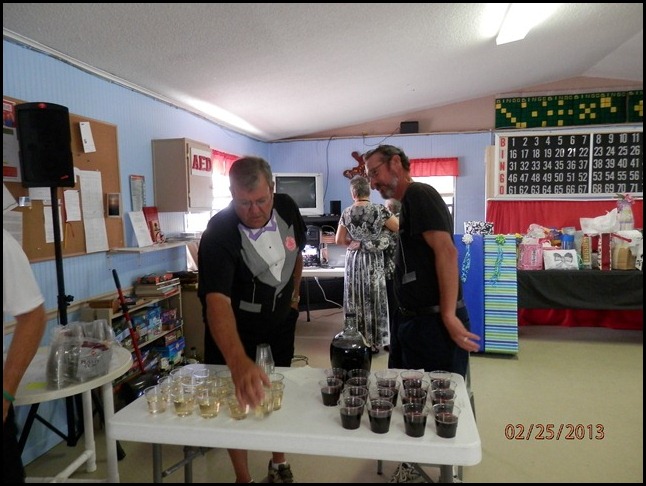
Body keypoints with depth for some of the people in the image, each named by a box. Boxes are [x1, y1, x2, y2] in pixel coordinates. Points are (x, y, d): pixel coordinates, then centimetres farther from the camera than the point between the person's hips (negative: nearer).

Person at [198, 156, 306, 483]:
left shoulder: (287, 208, -17)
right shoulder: (218, 235, -33)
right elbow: (217, 300, -46)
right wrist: (238, 361, -60)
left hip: (280, 324, 4)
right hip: (233, 332, -4)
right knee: (237, 401, 9)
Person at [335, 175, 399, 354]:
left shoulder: (346, 213, -2)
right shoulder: (379, 210, -12)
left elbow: (339, 240, 3)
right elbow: (399, 228, -4)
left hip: (353, 260, 2)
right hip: (373, 261, -2)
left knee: (356, 300, 10)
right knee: (374, 299, 7)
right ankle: (373, 342, 14)